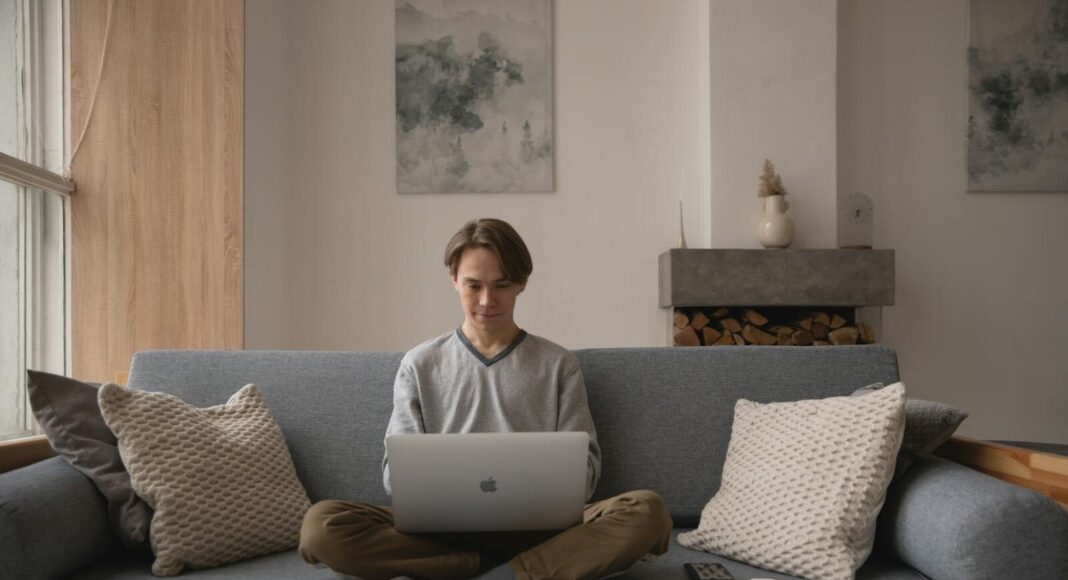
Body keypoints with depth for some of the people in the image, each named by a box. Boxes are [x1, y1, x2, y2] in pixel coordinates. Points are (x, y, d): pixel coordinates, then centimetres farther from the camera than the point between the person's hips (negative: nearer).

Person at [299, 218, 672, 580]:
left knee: (648, 512, -27)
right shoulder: (419, 364, 11)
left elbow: (583, 468, 7)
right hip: (443, 526, 1)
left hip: (536, 524, -1)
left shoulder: (558, 364, 10)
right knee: (322, 525, -26)